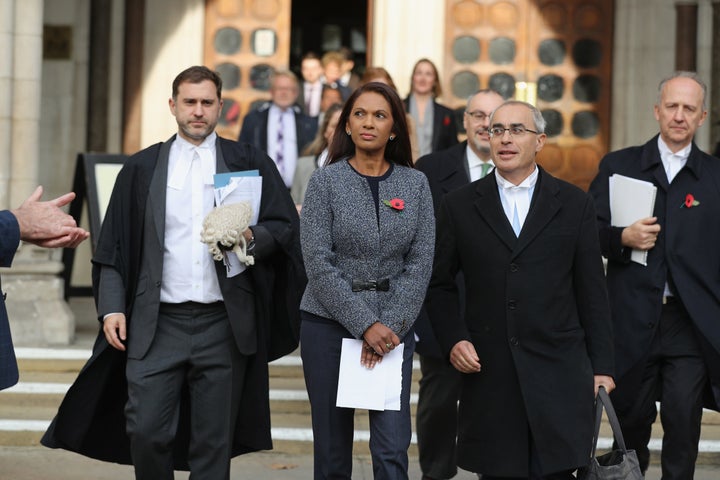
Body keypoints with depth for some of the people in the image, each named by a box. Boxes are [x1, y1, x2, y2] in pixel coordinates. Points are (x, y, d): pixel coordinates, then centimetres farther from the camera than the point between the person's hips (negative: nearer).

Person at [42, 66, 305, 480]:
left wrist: (252, 238, -17)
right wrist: (112, 308, -2)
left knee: (214, 443, 4)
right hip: (157, 323, 1)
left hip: (224, 323, 0)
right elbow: (114, 245, 9)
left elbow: (285, 227, 4)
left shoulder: (249, 163, 8)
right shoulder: (141, 169, 10)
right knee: (145, 432, -4)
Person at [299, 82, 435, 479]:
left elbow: (420, 263, 0)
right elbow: (318, 263, -8)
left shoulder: (415, 184, 4)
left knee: (393, 448, -6)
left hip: (393, 326, 1)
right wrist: (365, 325, -14)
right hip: (329, 323, -1)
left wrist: (391, 325, -11)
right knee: (332, 447, 5)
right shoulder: (325, 182, -1)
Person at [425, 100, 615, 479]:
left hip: (559, 371, 0)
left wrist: (602, 367, 3)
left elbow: (592, 292, 6)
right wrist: (453, 340, -4)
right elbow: (440, 285, 11)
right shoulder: (460, 205, 8)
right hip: (488, 372, 1)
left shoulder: (574, 204, 7)